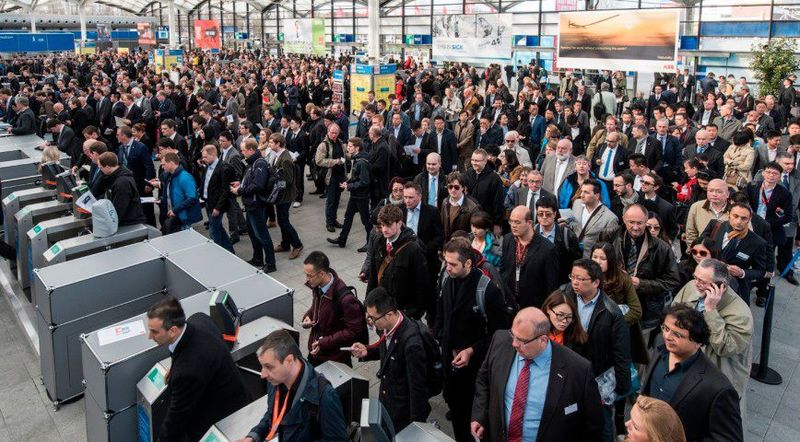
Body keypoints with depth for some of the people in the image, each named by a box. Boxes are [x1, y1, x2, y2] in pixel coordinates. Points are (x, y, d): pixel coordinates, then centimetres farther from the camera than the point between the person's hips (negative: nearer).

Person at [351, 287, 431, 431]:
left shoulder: (412, 343, -34)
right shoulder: (388, 326, -12)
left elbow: (417, 387, -25)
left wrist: (416, 423, -15)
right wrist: (367, 351, -8)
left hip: (403, 412, -8)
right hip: (386, 401, 8)